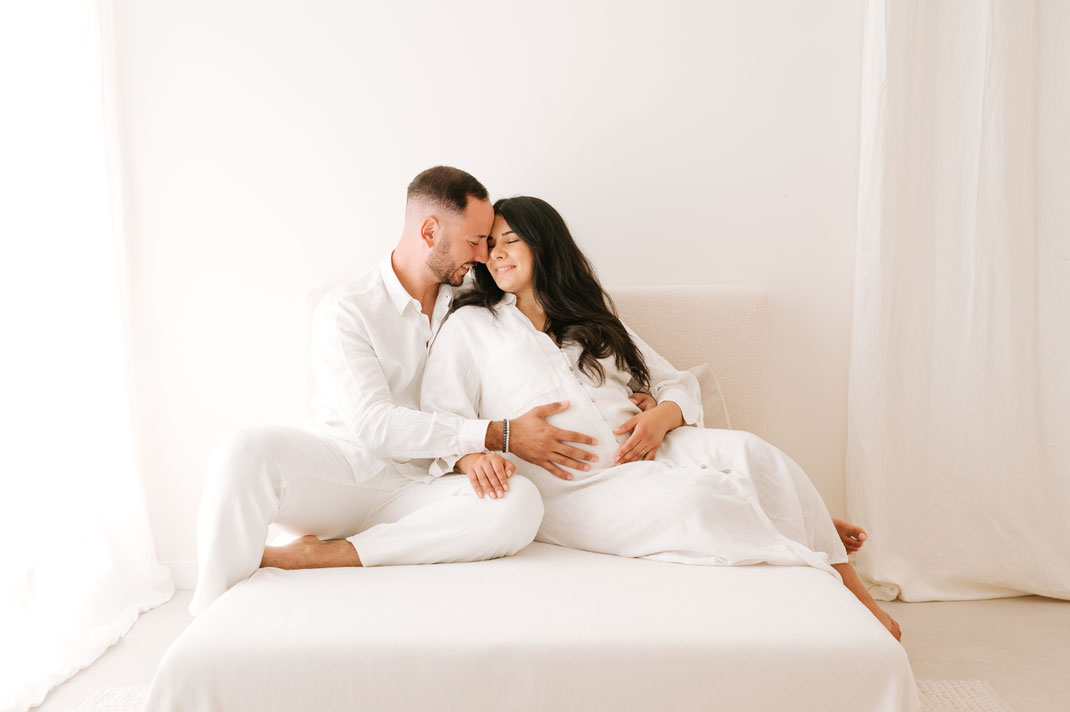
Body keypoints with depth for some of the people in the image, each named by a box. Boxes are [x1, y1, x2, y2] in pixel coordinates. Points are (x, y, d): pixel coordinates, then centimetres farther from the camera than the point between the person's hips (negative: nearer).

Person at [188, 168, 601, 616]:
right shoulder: (346, 310, -4)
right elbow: (374, 424, -16)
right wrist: (498, 435, -21)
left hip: (411, 489, 3)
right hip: (339, 462, -3)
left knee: (520, 503, -29)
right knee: (246, 452, -34)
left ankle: (315, 555, -26)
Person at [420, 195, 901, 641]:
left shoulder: (592, 318, 22)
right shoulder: (469, 326, 10)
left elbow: (677, 384, 19)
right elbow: (439, 423, 0)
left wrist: (661, 416, -5)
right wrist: (473, 456, -22)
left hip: (647, 454, 4)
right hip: (575, 488, -4)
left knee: (747, 451, -23)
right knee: (695, 496, -30)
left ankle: (854, 592, -16)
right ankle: (818, 567, -12)